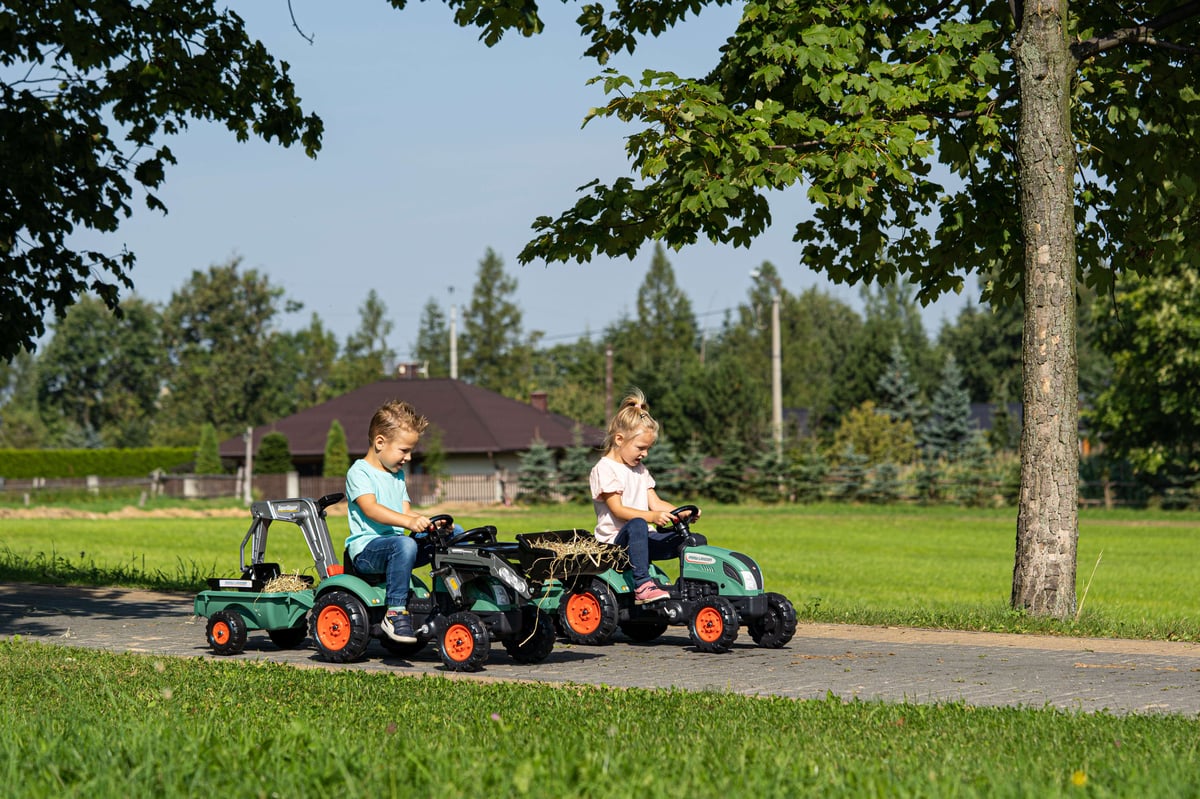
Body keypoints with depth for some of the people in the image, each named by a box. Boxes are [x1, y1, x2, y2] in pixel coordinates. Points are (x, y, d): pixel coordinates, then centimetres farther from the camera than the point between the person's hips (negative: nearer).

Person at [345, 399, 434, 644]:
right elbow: (370, 508, -22)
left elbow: (406, 511, 15)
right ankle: (395, 612, -37)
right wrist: (408, 522, -36)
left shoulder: (398, 476, 22)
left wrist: (429, 523, -7)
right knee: (404, 544, -39)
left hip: (394, 544, 8)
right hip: (366, 548, -8)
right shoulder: (359, 472, -6)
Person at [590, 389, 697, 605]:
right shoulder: (604, 469, -7)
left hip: (642, 539, 8)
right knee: (637, 526, -41)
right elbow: (617, 510, -17)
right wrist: (652, 517, -32)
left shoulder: (640, 470, 21)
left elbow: (655, 502, 14)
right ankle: (642, 585, -47)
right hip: (615, 540, -8)